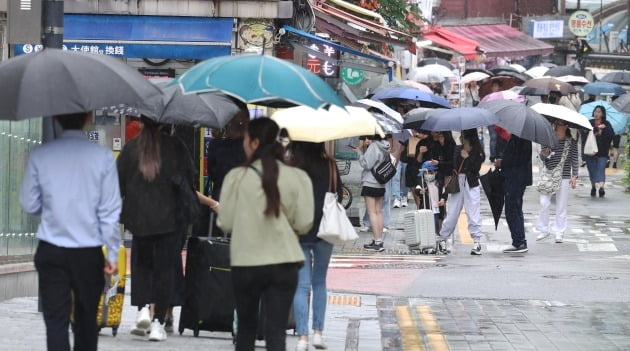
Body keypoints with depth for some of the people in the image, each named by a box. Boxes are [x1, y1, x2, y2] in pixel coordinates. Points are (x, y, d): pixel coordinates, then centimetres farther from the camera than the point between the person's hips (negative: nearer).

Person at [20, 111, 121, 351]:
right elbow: (110, 211, -6)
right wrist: (112, 254, 2)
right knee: (86, 317, 16)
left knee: (56, 320, 0)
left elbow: (29, 205, 3)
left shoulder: (39, 156, -4)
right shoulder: (102, 157, -7)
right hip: (89, 252, 0)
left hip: (51, 252, 0)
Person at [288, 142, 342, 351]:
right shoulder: (329, 166, -3)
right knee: (319, 282, 16)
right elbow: (339, 195, 3)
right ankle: (317, 332, 10)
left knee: (301, 285, 1)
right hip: (323, 230, 1)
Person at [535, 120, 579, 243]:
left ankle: (559, 232, 11)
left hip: (564, 176, 0)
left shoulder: (571, 142, 1)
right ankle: (543, 230, 11)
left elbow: (574, 159, 6)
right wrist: (544, 154, -19)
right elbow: (541, 157, 4)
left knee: (561, 205, 3)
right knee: (544, 203, -3)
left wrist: (574, 176, 1)